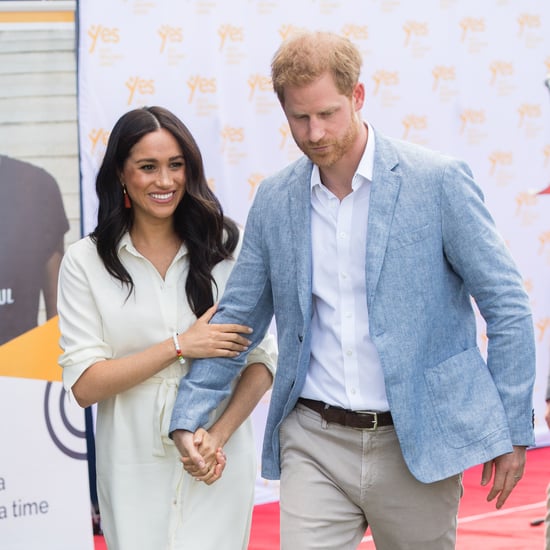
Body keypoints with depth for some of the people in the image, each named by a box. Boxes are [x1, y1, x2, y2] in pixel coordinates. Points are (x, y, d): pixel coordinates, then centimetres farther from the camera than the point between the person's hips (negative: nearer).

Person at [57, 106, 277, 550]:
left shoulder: (227, 248, 0)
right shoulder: (85, 261, 0)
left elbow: (261, 361, 0)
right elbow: (83, 384, -5)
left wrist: (217, 437, -14)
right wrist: (180, 346, -13)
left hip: (219, 463, 0)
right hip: (134, 474, 1)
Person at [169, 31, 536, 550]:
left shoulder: (438, 181, -6)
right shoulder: (275, 200, 6)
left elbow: (506, 304, -4)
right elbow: (238, 318, 14)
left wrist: (512, 429, -6)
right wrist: (189, 415, 5)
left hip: (416, 446, -2)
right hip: (314, 444, 3)